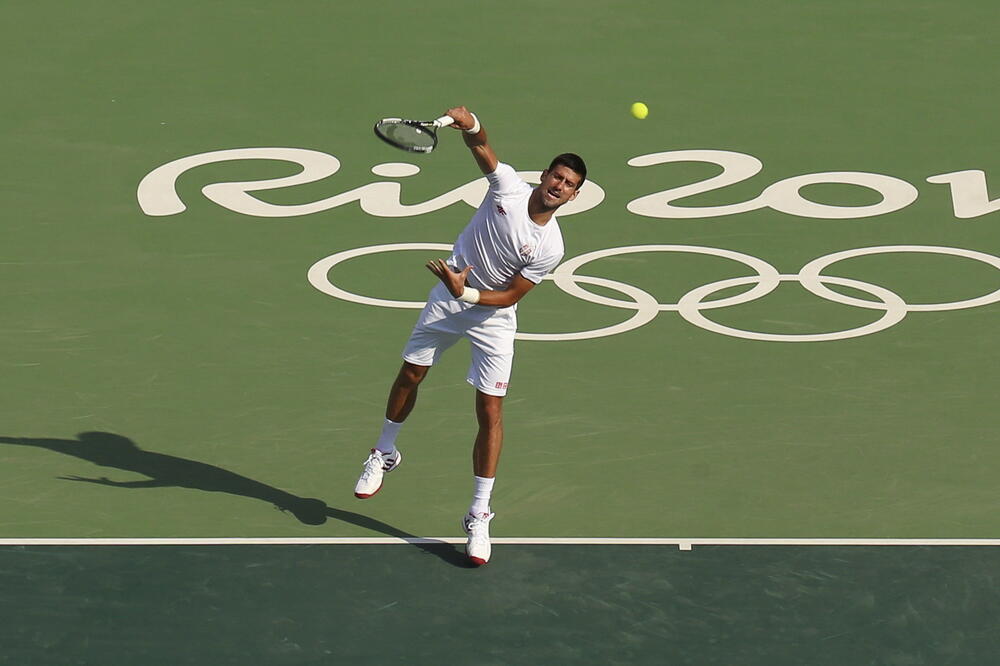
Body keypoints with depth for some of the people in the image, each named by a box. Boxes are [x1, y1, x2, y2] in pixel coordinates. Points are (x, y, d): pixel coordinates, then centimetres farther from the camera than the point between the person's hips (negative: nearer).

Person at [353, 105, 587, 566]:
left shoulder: (550, 247, -20)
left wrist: (467, 293, -30)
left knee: (490, 412, -8)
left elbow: (510, 296, -17)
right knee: (410, 375, 13)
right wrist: (469, 124, -35)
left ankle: (479, 516, 0)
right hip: (447, 298, 3)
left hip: (492, 316, -2)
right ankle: (385, 454, 41)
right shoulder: (508, 185, -16)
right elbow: (480, 146, -12)